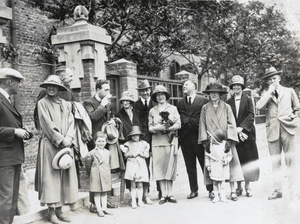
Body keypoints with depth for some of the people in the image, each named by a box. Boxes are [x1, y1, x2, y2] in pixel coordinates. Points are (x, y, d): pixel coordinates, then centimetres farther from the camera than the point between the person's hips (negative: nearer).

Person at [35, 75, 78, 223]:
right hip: (50, 145, -5)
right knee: (50, 176, -4)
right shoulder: (42, 103, 0)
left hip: (66, 145, 5)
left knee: (64, 176, 4)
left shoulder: (66, 105, 13)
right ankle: (51, 212, 1)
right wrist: (61, 140, -12)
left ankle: (59, 209, 11)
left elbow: (71, 123, 8)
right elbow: (47, 124, -8)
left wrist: (68, 139, -9)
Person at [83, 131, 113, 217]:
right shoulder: (93, 152, -4)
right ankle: (99, 210, 7)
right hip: (96, 175, -4)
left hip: (106, 175, 4)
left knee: (104, 193, 10)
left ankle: (104, 208, 18)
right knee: (97, 193, 1)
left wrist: (108, 173, 14)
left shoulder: (108, 153, 9)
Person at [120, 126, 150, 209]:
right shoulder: (128, 144, 5)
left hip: (141, 165, 1)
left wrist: (139, 153, -10)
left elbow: (147, 155, 3)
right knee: (133, 185, -1)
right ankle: (133, 201, 4)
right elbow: (126, 155, 2)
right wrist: (132, 154, -14)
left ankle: (140, 201, 9)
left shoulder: (144, 144, 7)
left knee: (140, 184, 1)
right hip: (131, 165, -1)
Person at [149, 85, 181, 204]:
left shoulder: (173, 108, 9)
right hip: (157, 141, 0)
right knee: (159, 168, -2)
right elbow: (150, 127, 7)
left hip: (171, 141, 0)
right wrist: (156, 128, -14)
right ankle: (163, 195, 4)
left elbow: (178, 124, 3)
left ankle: (170, 194, 6)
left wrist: (168, 128, -13)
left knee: (170, 168, 0)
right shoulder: (152, 111, 10)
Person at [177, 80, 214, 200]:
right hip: (185, 137, 4)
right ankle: (193, 190, 17)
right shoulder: (180, 104, 14)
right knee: (190, 166, 8)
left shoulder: (204, 101, 2)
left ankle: (211, 190, 12)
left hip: (199, 136, -3)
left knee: (205, 164, 2)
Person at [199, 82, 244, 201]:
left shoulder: (226, 107, 5)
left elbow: (231, 124, 0)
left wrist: (229, 141, -11)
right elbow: (202, 125, 6)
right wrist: (205, 141, -4)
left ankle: (233, 191, 2)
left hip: (225, 141, 0)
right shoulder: (205, 108, 8)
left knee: (230, 164, -3)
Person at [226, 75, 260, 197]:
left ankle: (247, 186, 11)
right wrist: (237, 132, -9)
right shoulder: (228, 102, 6)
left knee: (248, 160, 2)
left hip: (247, 134, -1)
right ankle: (239, 186, 12)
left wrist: (241, 128, -17)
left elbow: (251, 116, -5)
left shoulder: (248, 100, 3)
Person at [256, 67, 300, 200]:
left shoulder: (289, 91, 13)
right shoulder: (266, 95, 13)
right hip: (273, 130, 1)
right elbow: (259, 107, -8)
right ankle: (277, 190, 9)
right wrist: (270, 92, -4)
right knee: (275, 162, 2)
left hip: (287, 129, -1)